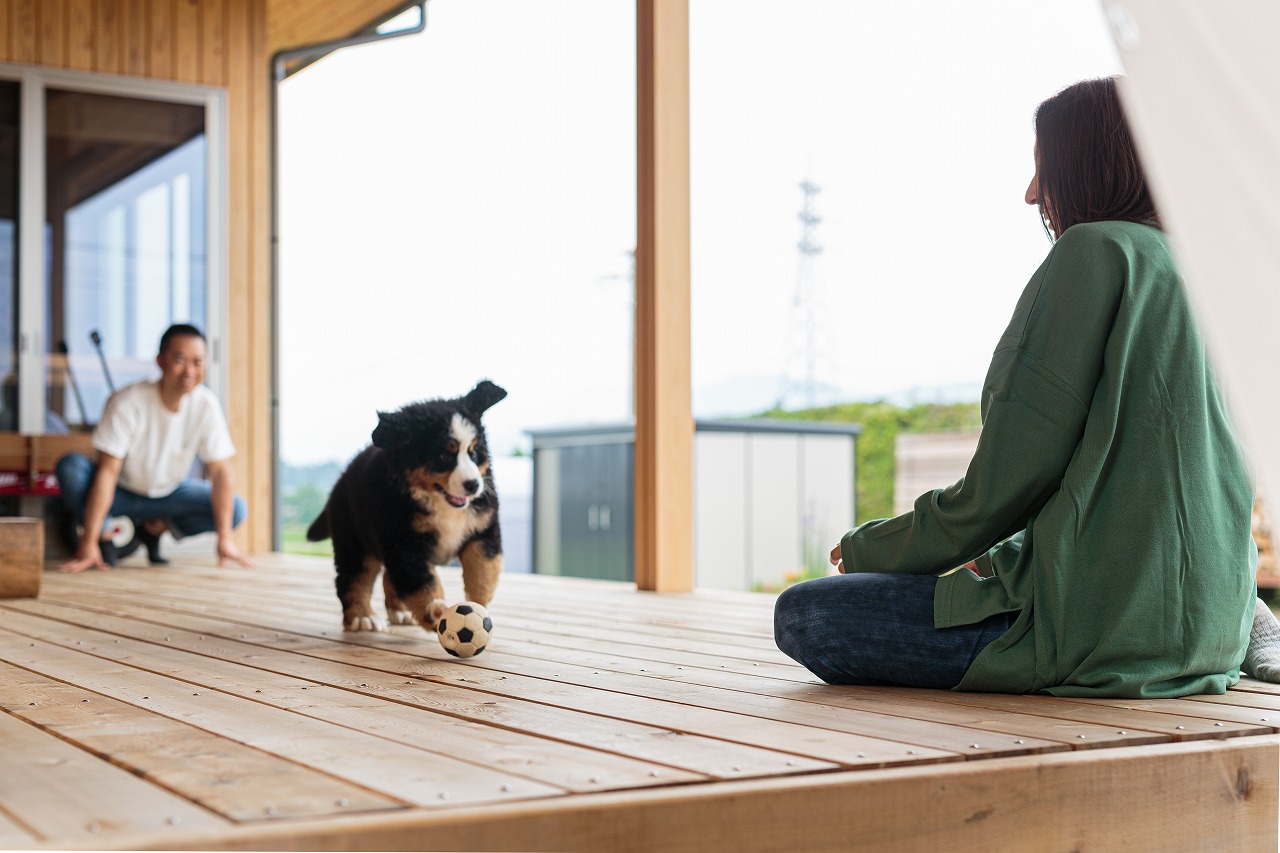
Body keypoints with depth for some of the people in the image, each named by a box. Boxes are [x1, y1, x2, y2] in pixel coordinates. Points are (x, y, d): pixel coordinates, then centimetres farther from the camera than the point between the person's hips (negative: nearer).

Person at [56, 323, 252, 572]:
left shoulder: (206, 405, -18)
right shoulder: (128, 402, -27)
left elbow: (221, 471, -17)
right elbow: (107, 471, -30)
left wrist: (224, 538, -23)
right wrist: (88, 544, -33)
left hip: (169, 493, 3)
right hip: (121, 492, -3)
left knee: (235, 509, -17)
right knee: (71, 467, -31)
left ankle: (158, 528, 6)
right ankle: (102, 537, -6)